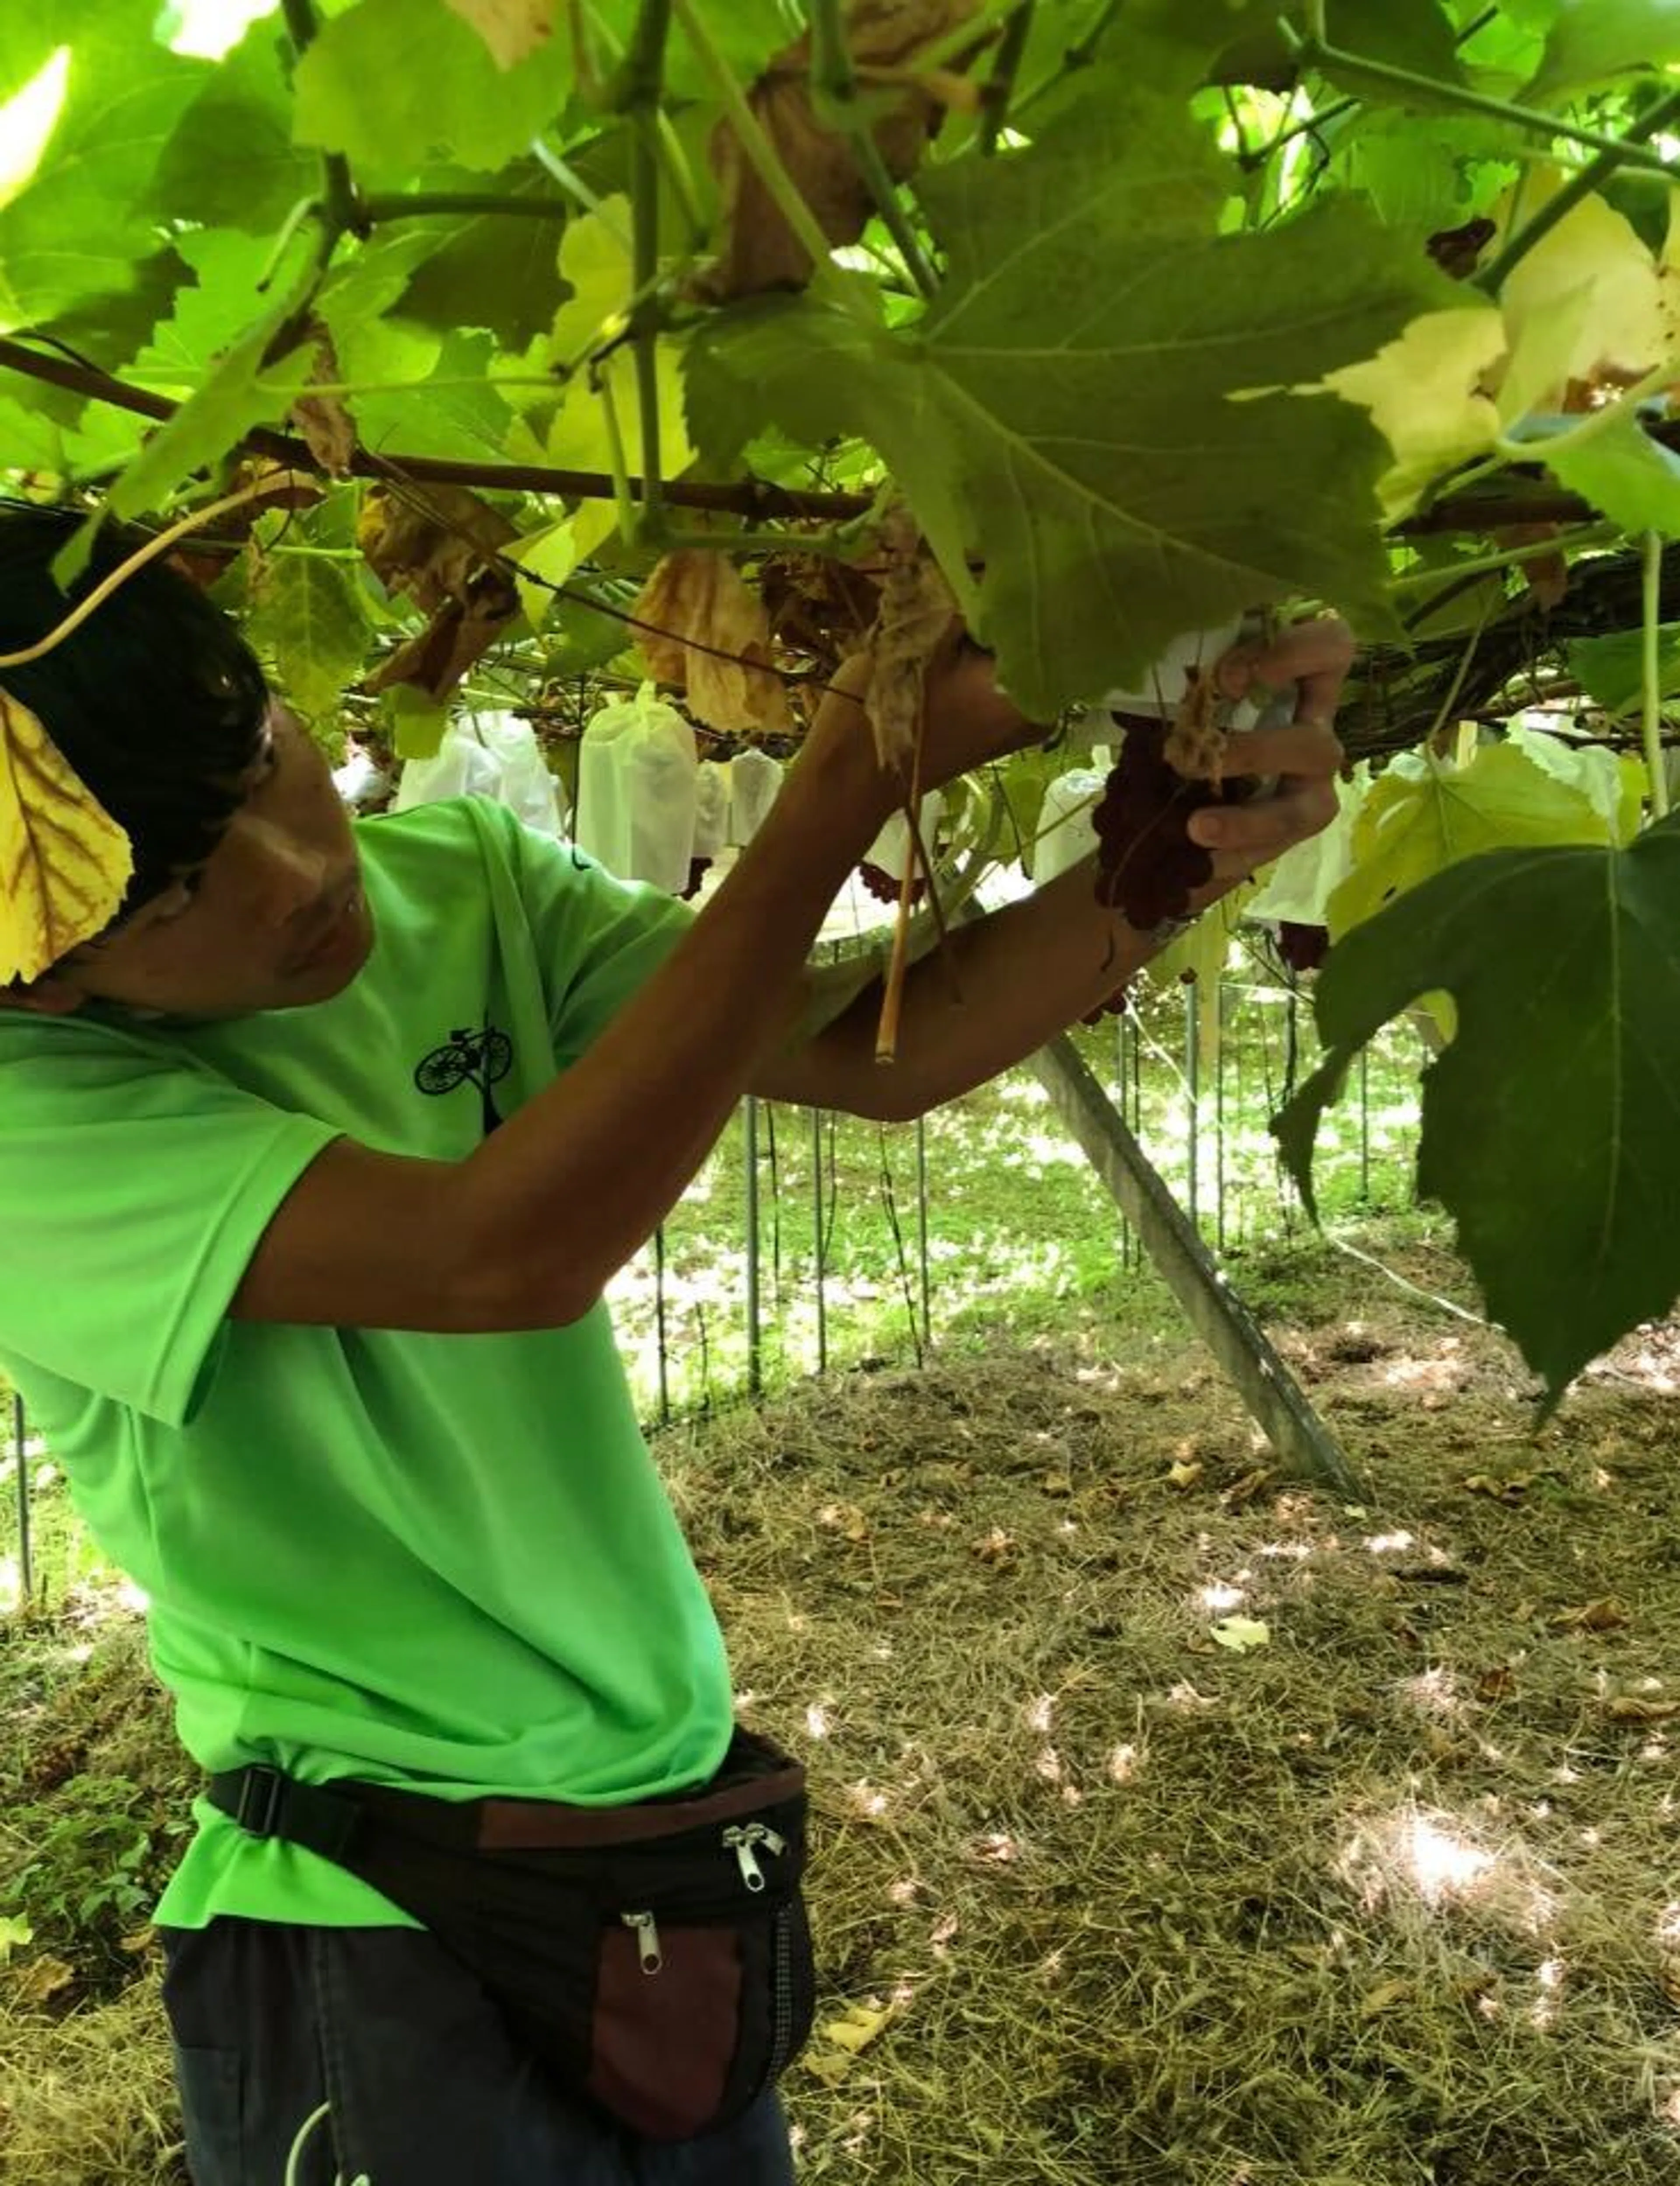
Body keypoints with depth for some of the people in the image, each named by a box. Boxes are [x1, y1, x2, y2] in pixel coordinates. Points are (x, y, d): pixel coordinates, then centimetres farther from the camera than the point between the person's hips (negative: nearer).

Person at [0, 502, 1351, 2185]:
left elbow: (880, 1051, -12)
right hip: (384, 1923, -5)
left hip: (676, 1796, 5)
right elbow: (510, 1254, -34)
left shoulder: (464, 884, -6)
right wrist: (852, 772, -33)